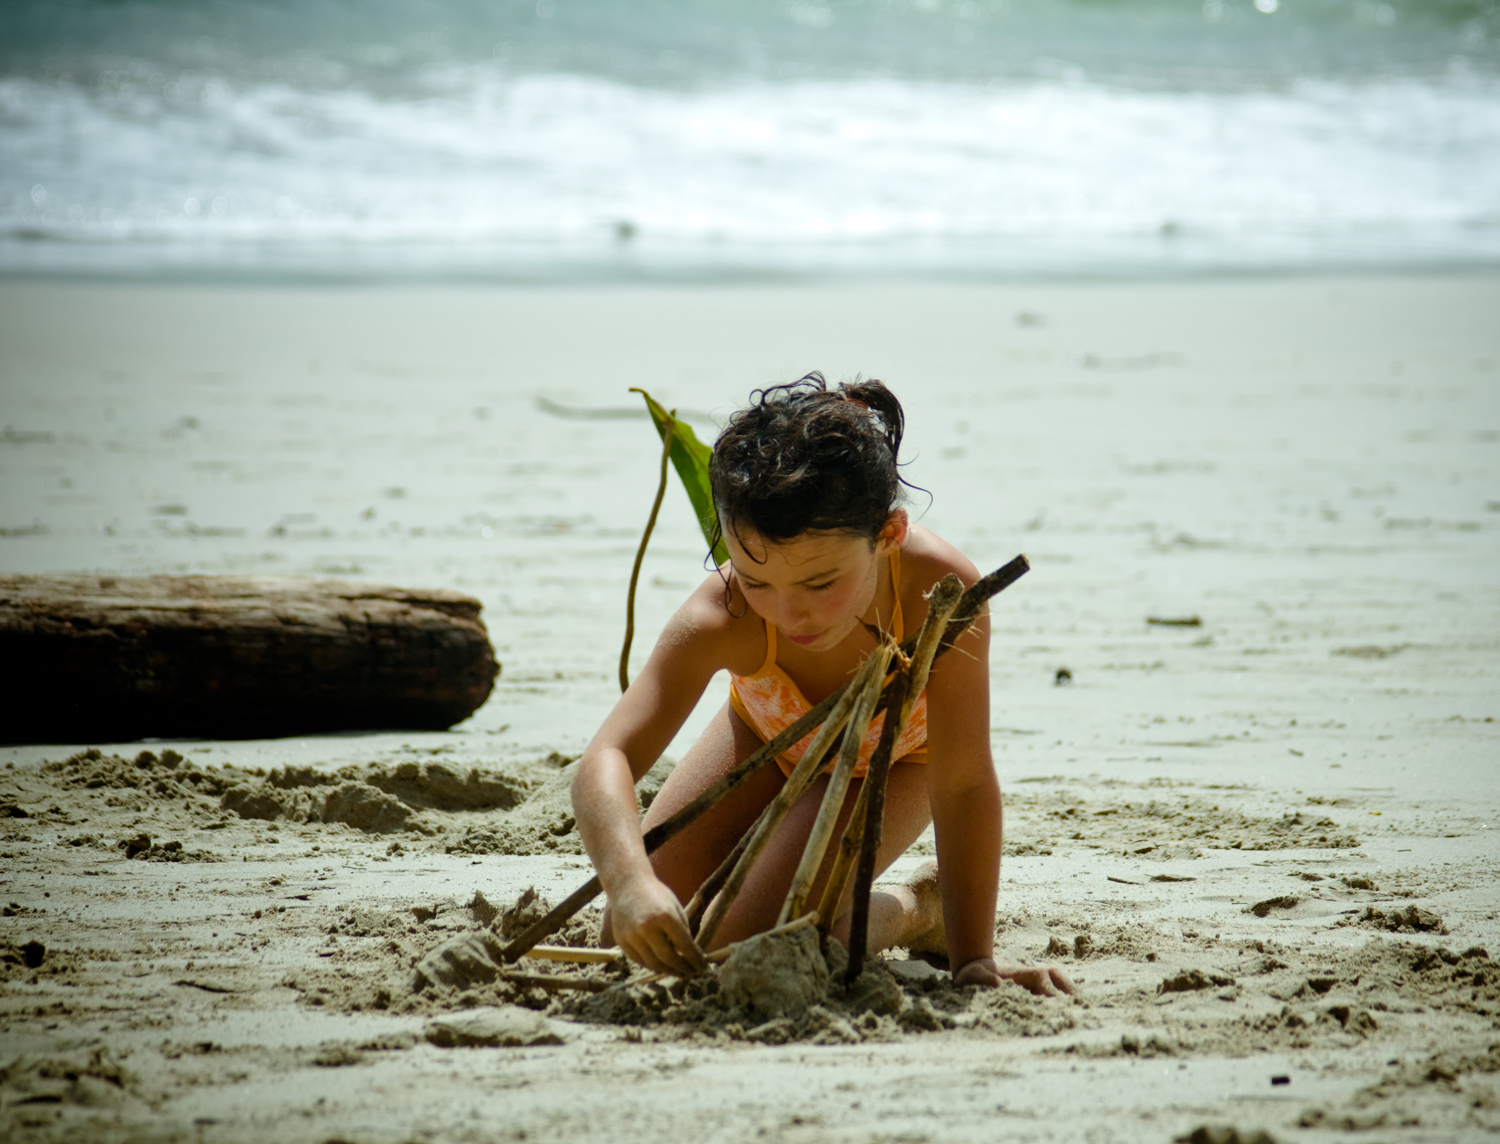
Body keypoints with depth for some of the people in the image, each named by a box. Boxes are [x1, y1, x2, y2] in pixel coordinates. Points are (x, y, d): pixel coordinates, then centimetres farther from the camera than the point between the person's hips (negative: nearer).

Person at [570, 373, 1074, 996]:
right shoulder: (723, 618, -41)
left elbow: (964, 789, -37)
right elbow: (608, 759, -48)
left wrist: (973, 960, -37)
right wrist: (630, 879, -68)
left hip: (894, 756, -2)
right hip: (768, 732, 2)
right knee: (632, 939, -1)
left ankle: (915, 911, 8)